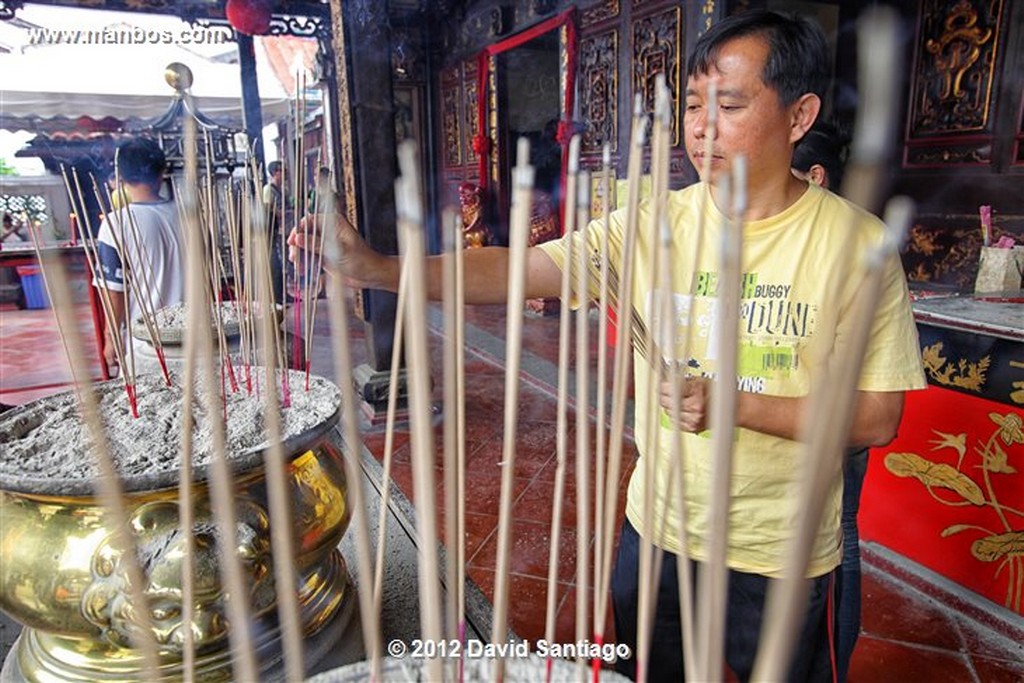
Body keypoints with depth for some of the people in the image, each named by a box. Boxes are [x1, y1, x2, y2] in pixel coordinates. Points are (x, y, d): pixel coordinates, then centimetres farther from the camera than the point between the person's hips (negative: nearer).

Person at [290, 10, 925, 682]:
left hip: (780, 557, -2)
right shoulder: (653, 225, -9)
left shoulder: (856, 243, -14)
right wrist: (379, 268, -28)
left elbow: (878, 418, -12)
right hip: (656, 530, 3)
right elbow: (515, 270, -17)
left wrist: (733, 404, -25)